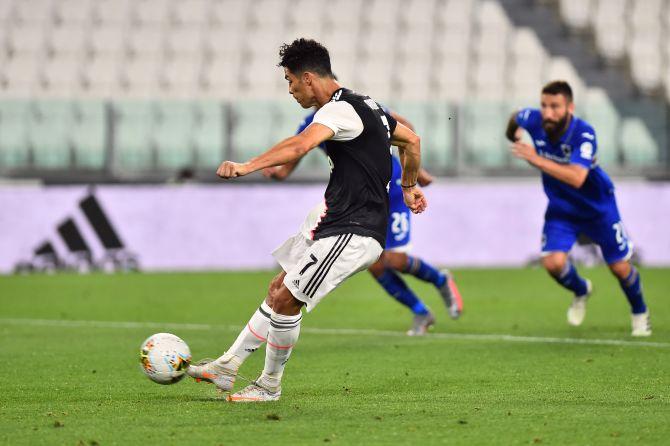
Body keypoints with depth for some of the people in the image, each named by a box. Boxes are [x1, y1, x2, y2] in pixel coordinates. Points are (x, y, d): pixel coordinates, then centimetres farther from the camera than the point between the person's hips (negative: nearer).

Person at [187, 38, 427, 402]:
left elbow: (301, 145, -37)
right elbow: (411, 141, 26)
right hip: (333, 223, 11)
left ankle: (269, 385, 8)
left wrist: (248, 166, -46)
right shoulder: (364, 105, 14)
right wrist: (409, 187, 38)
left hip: (353, 232, -11)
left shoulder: (340, 109, -18)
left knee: (286, 300, -8)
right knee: (279, 290, 14)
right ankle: (227, 366, 21)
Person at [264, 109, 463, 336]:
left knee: (395, 260, -11)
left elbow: (403, 125, -4)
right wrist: (273, 171, -32)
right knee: (375, 265, -4)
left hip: (391, 190, -4)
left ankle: (441, 281, 20)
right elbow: (286, 170, -8)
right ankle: (421, 314, 15)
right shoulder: (311, 126, -9)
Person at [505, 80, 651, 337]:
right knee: (553, 262, -18)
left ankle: (639, 312, 37)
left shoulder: (584, 134, -33)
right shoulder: (534, 120, -20)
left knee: (620, 267, 6)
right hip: (561, 208, 3)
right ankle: (581, 291, 17)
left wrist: (538, 160, -51)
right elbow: (516, 117, 7)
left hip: (597, 207, -3)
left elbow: (577, 178, -47)